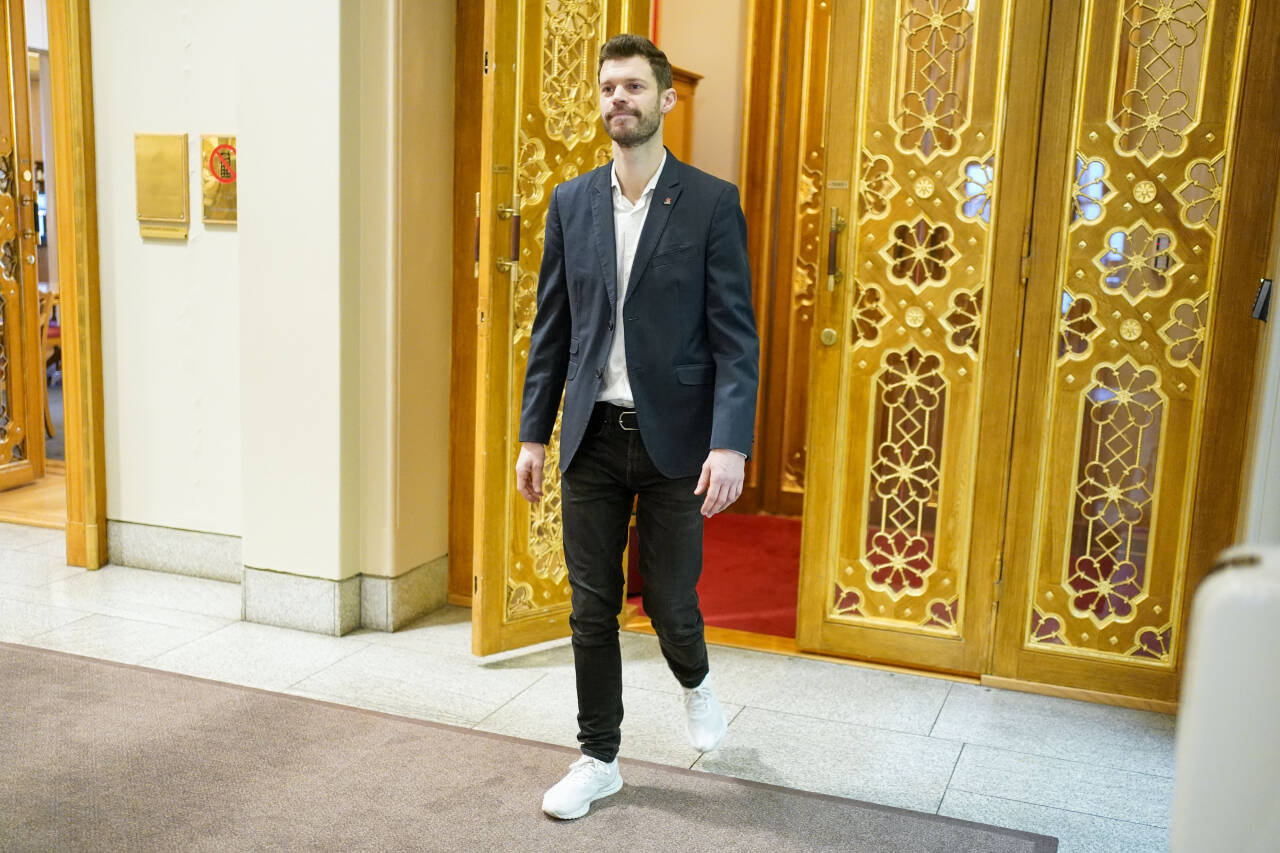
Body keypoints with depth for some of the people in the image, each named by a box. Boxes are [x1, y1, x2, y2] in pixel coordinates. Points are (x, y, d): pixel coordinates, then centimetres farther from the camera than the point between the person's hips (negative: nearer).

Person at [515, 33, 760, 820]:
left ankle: (695, 682, 42)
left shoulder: (712, 203, -4)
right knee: (592, 609, 9)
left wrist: (731, 444, -18)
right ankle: (599, 760, 26)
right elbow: (552, 330, 9)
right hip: (593, 437, 3)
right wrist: (534, 434, 6)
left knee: (669, 600, 7)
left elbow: (736, 335, -8)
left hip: (673, 438, -3)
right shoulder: (572, 202, 7)